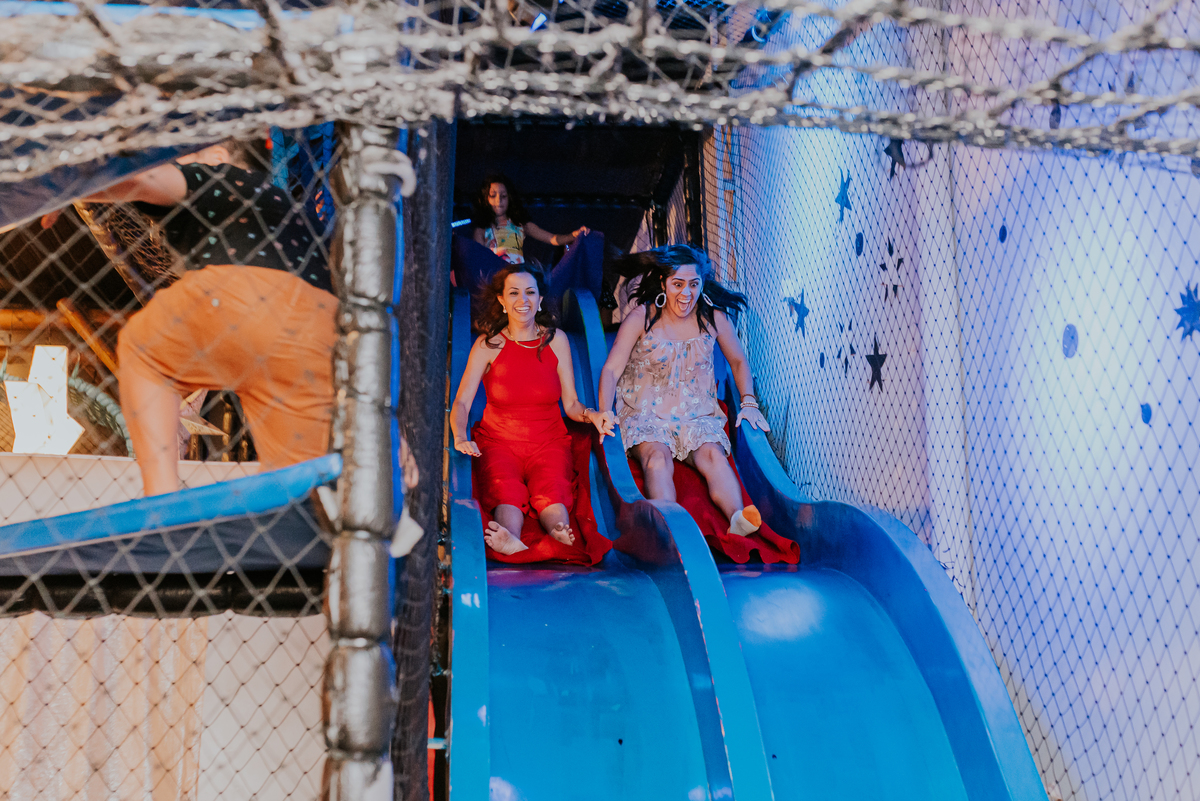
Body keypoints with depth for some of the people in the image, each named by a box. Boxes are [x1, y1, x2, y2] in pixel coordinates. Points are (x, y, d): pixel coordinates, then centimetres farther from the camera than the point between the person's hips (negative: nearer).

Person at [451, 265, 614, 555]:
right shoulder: (488, 344, 1)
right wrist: (461, 438, -24)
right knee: (505, 490, -33)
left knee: (551, 489, -31)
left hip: (549, 441, 2)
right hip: (499, 441, -1)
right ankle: (513, 542, -61)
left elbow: (571, 403, 7)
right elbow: (461, 403, -5)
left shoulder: (556, 340, 6)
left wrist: (591, 416, -15)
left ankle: (561, 537, -59)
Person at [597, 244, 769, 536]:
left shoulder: (714, 317, 5)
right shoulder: (642, 318, -2)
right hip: (645, 415, -2)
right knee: (657, 458, -33)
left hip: (697, 415, 2)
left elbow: (739, 361, 19)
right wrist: (605, 415, -23)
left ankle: (737, 518, -53)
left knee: (713, 455, -30)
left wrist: (749, 402, 3)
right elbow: (611, 369, -7)